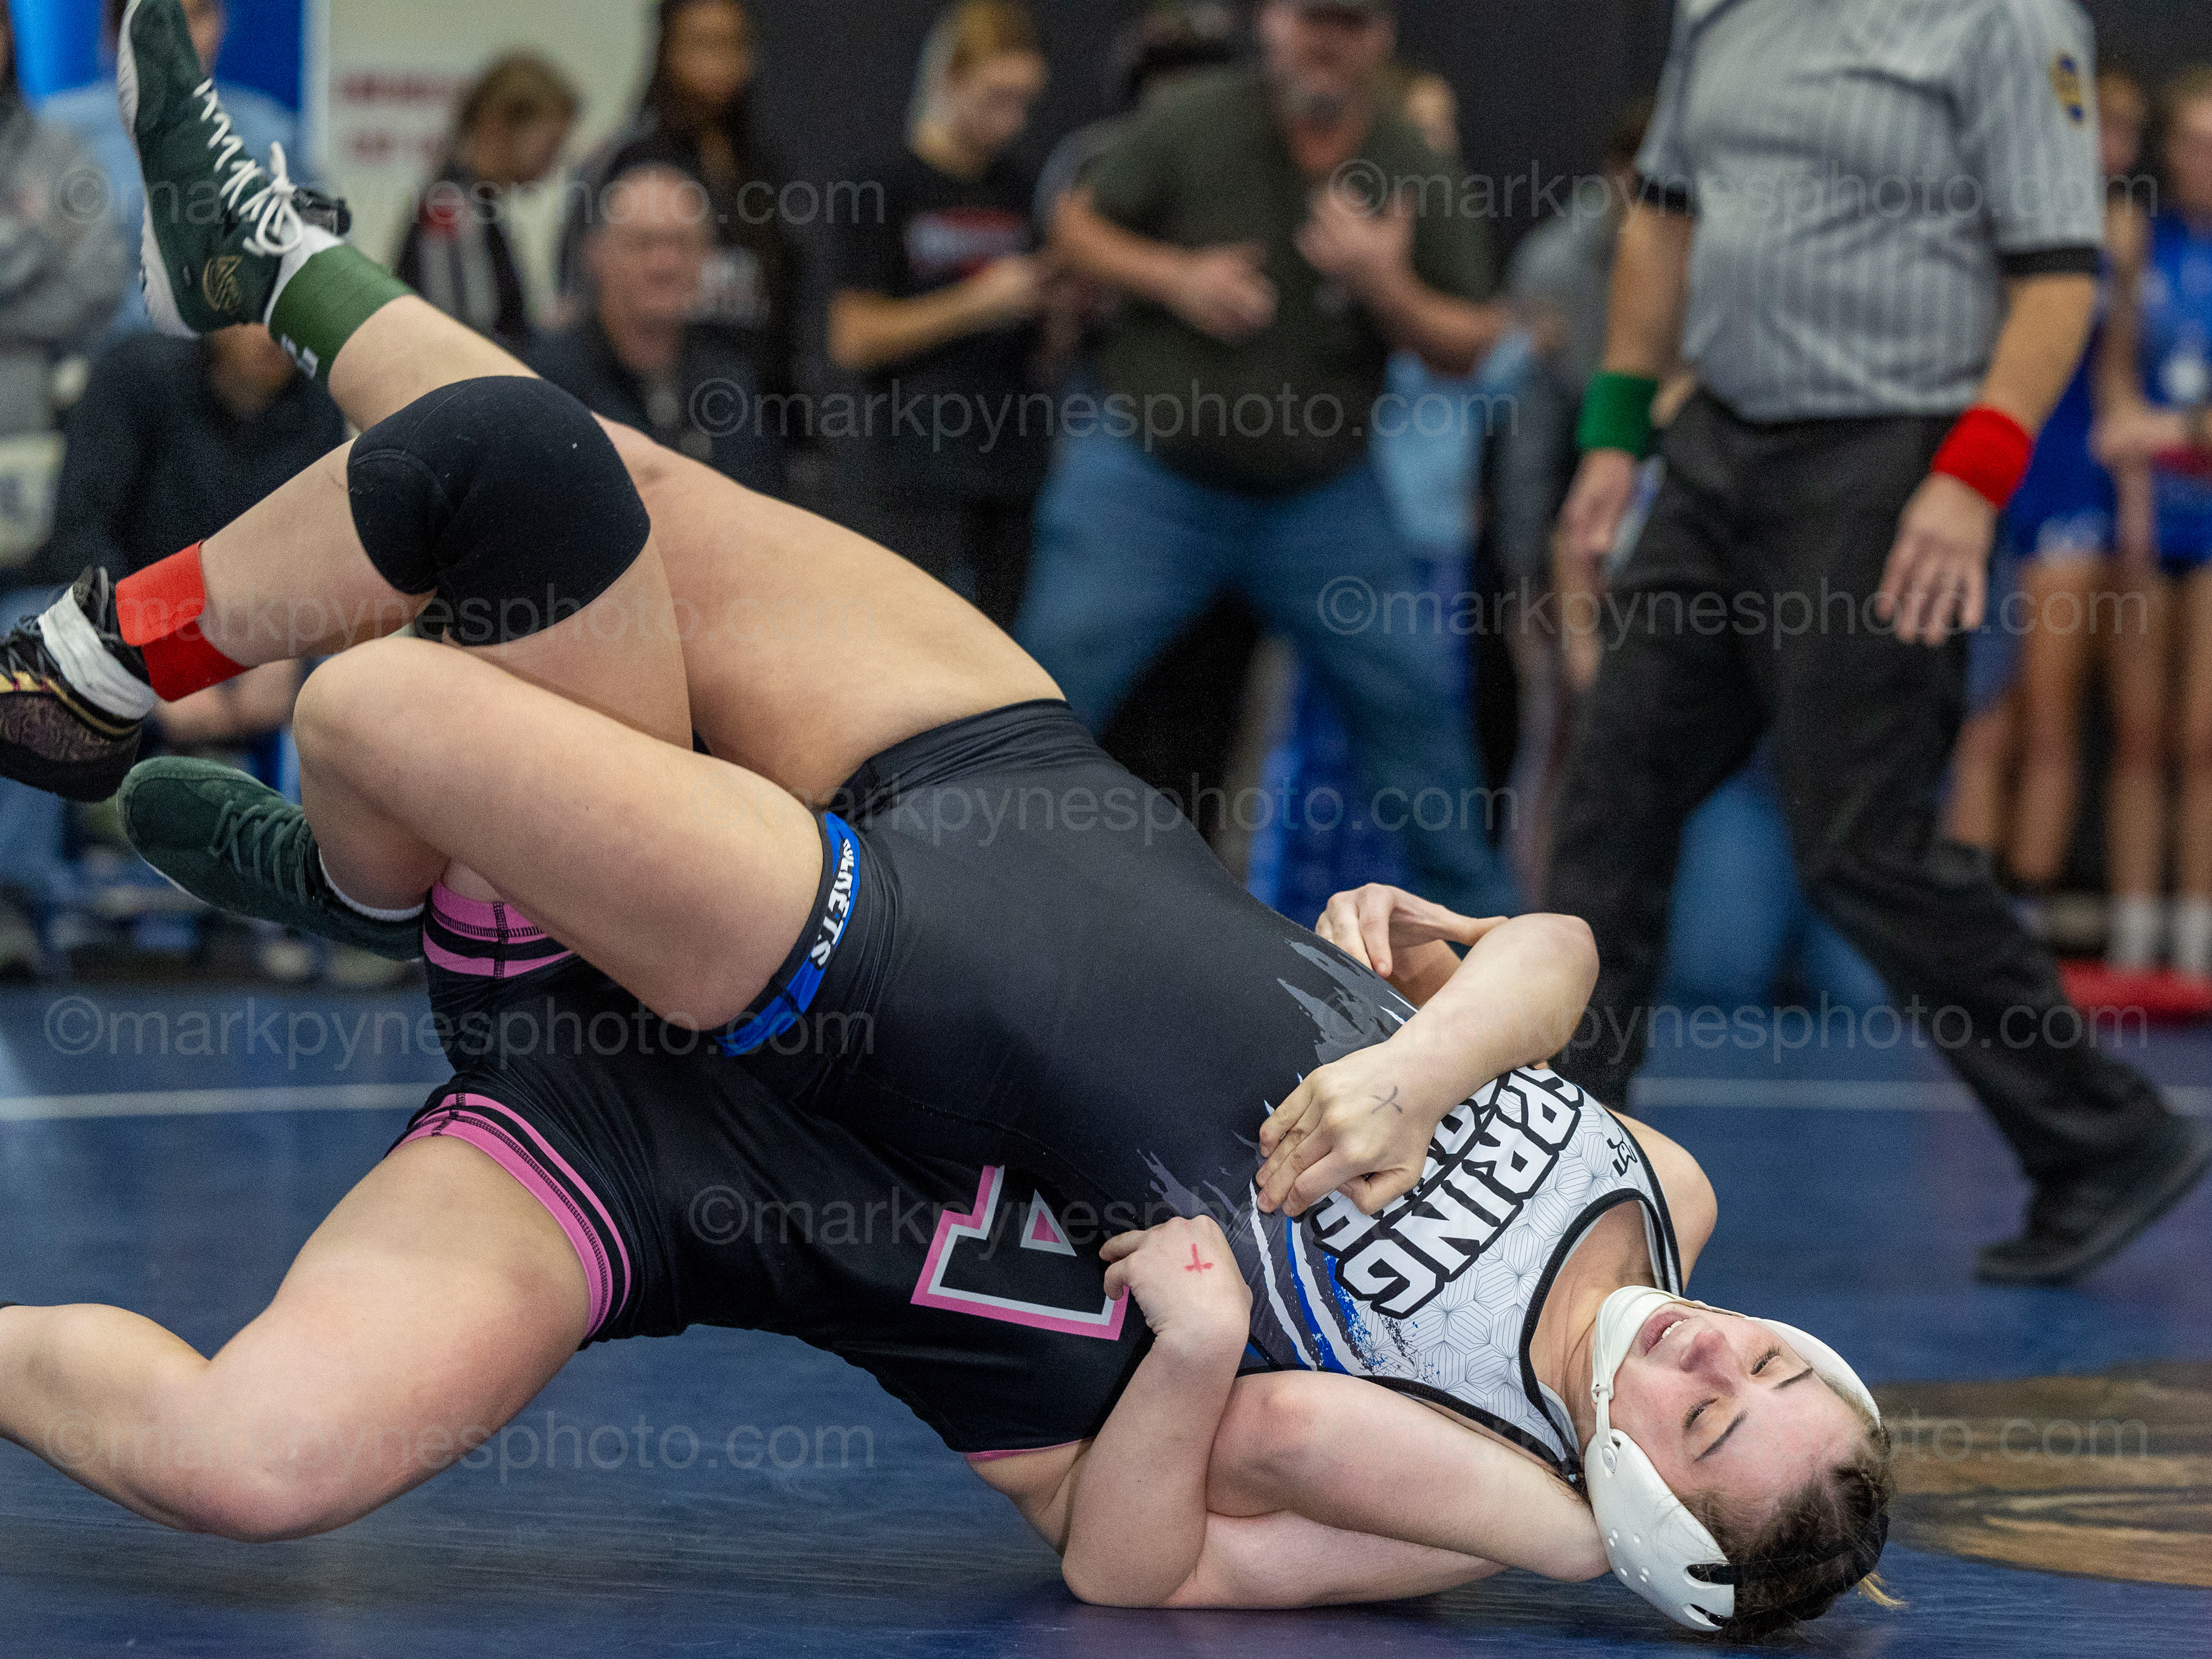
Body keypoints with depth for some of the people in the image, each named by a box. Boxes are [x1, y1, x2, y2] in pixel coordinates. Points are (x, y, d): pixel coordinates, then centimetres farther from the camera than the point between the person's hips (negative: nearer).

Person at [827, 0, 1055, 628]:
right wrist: (975, 305, -14)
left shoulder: (1021, 190, 12)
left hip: (1014, 462, 5)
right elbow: (853, 340, -8)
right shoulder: (889, 188, -4)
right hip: (916, 475, -5)